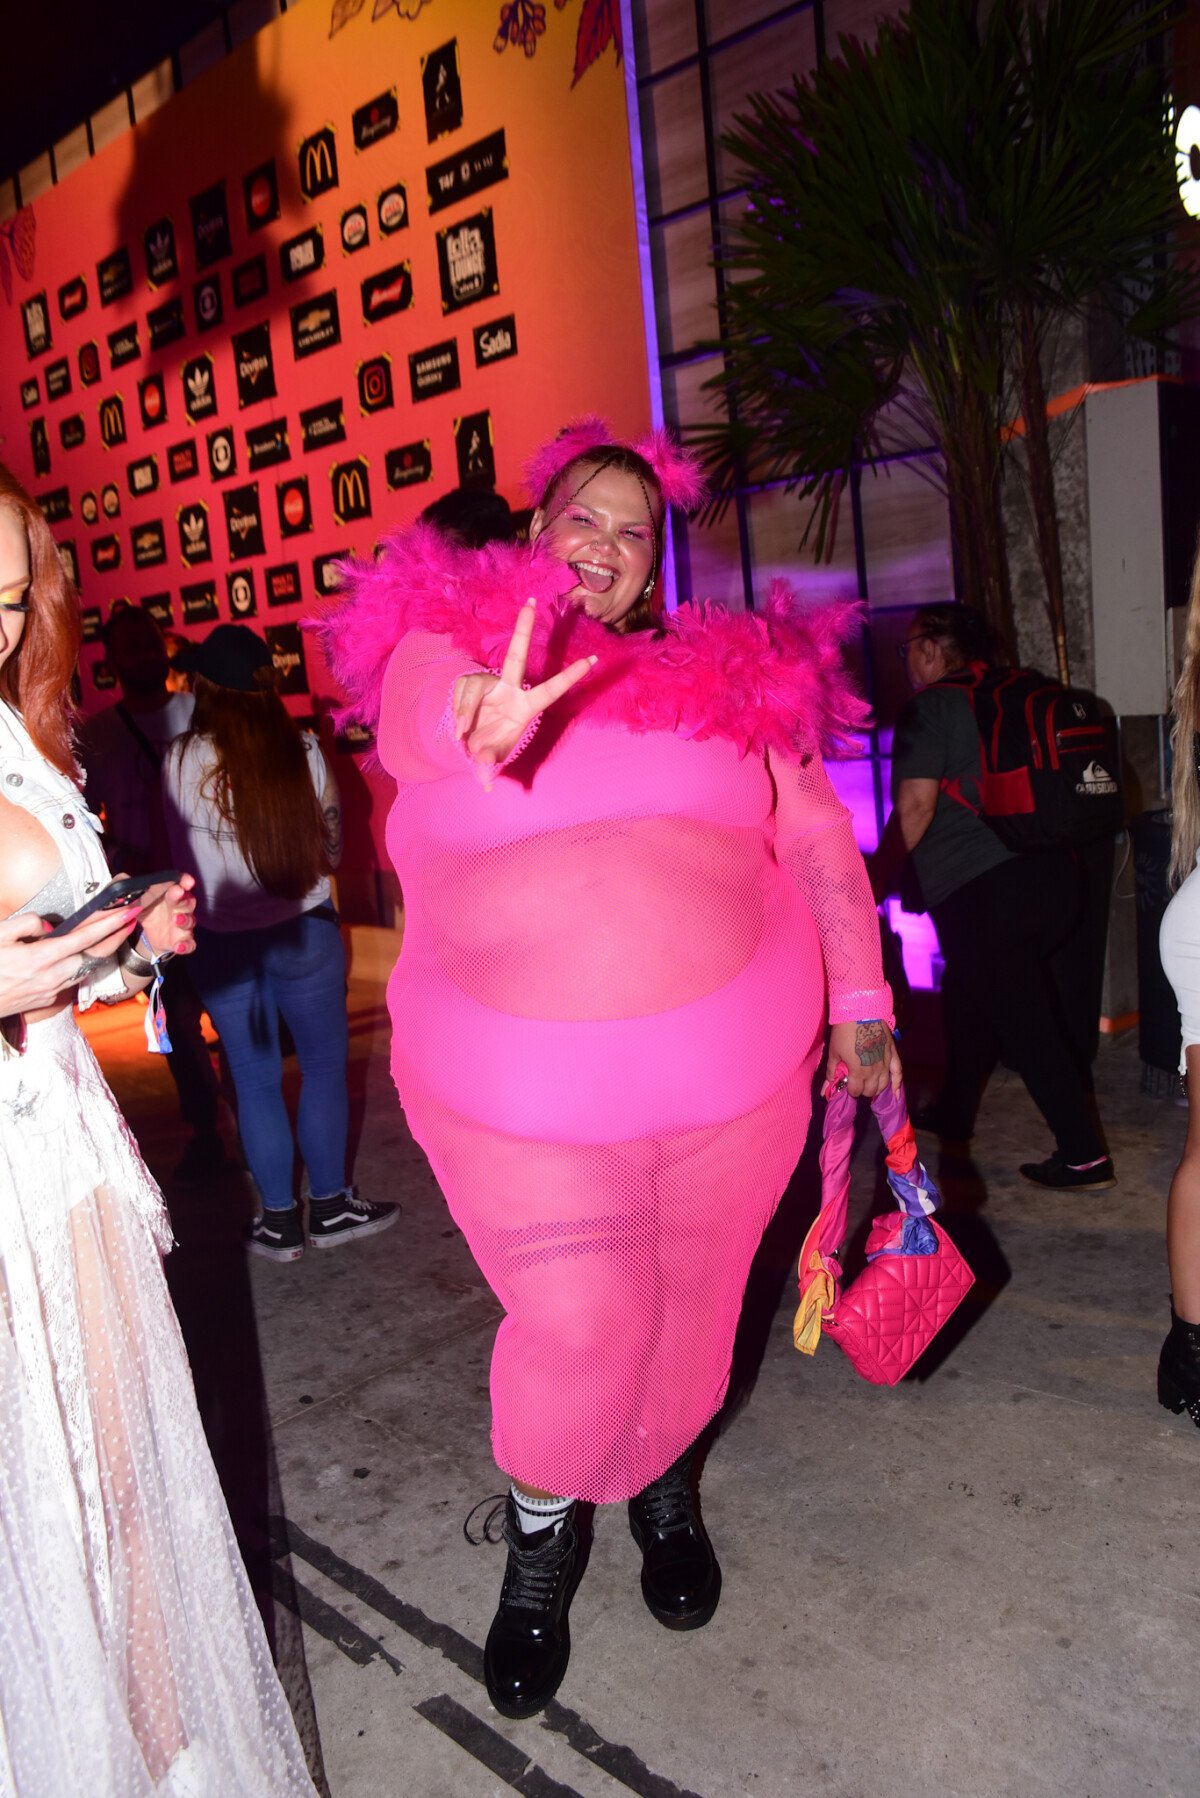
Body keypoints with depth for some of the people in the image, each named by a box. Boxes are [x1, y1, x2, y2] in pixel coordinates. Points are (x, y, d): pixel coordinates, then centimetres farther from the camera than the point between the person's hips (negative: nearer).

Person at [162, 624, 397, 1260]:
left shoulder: (182, 760, -10)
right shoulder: (301, 749, -8)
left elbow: (181, 855, 2)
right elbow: (332, 843, 2)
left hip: (222, 941, 1)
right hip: (304, 930, 0)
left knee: (254, 1081, 11)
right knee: (324, 1065, 14)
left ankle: (279, 1222, 20)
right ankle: (330, 1207, 21)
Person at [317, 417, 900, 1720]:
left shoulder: (722, 677, 5)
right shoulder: (446, 646, 0)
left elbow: (817, 839, 9)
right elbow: (427, 716, -23)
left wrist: (858, 1001, 9)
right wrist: (484, 735, -46)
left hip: (736, 1071, 3)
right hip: (521, 1092, -2)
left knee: (691, 1301, 16)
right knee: (575, 1328, 0)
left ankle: (664, 1486, 49)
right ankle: (540, 1537, 33)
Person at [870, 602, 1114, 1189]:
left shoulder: (930, 707, -6)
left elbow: (916, 805, -15)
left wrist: (878, 877, -4)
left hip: (980, 890, -9)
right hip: (1049, 873, 9)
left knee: (1023, 1021, 2)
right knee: (967, 992, 23)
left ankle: (1083, 1157, 10)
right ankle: (954, 1113, 36)